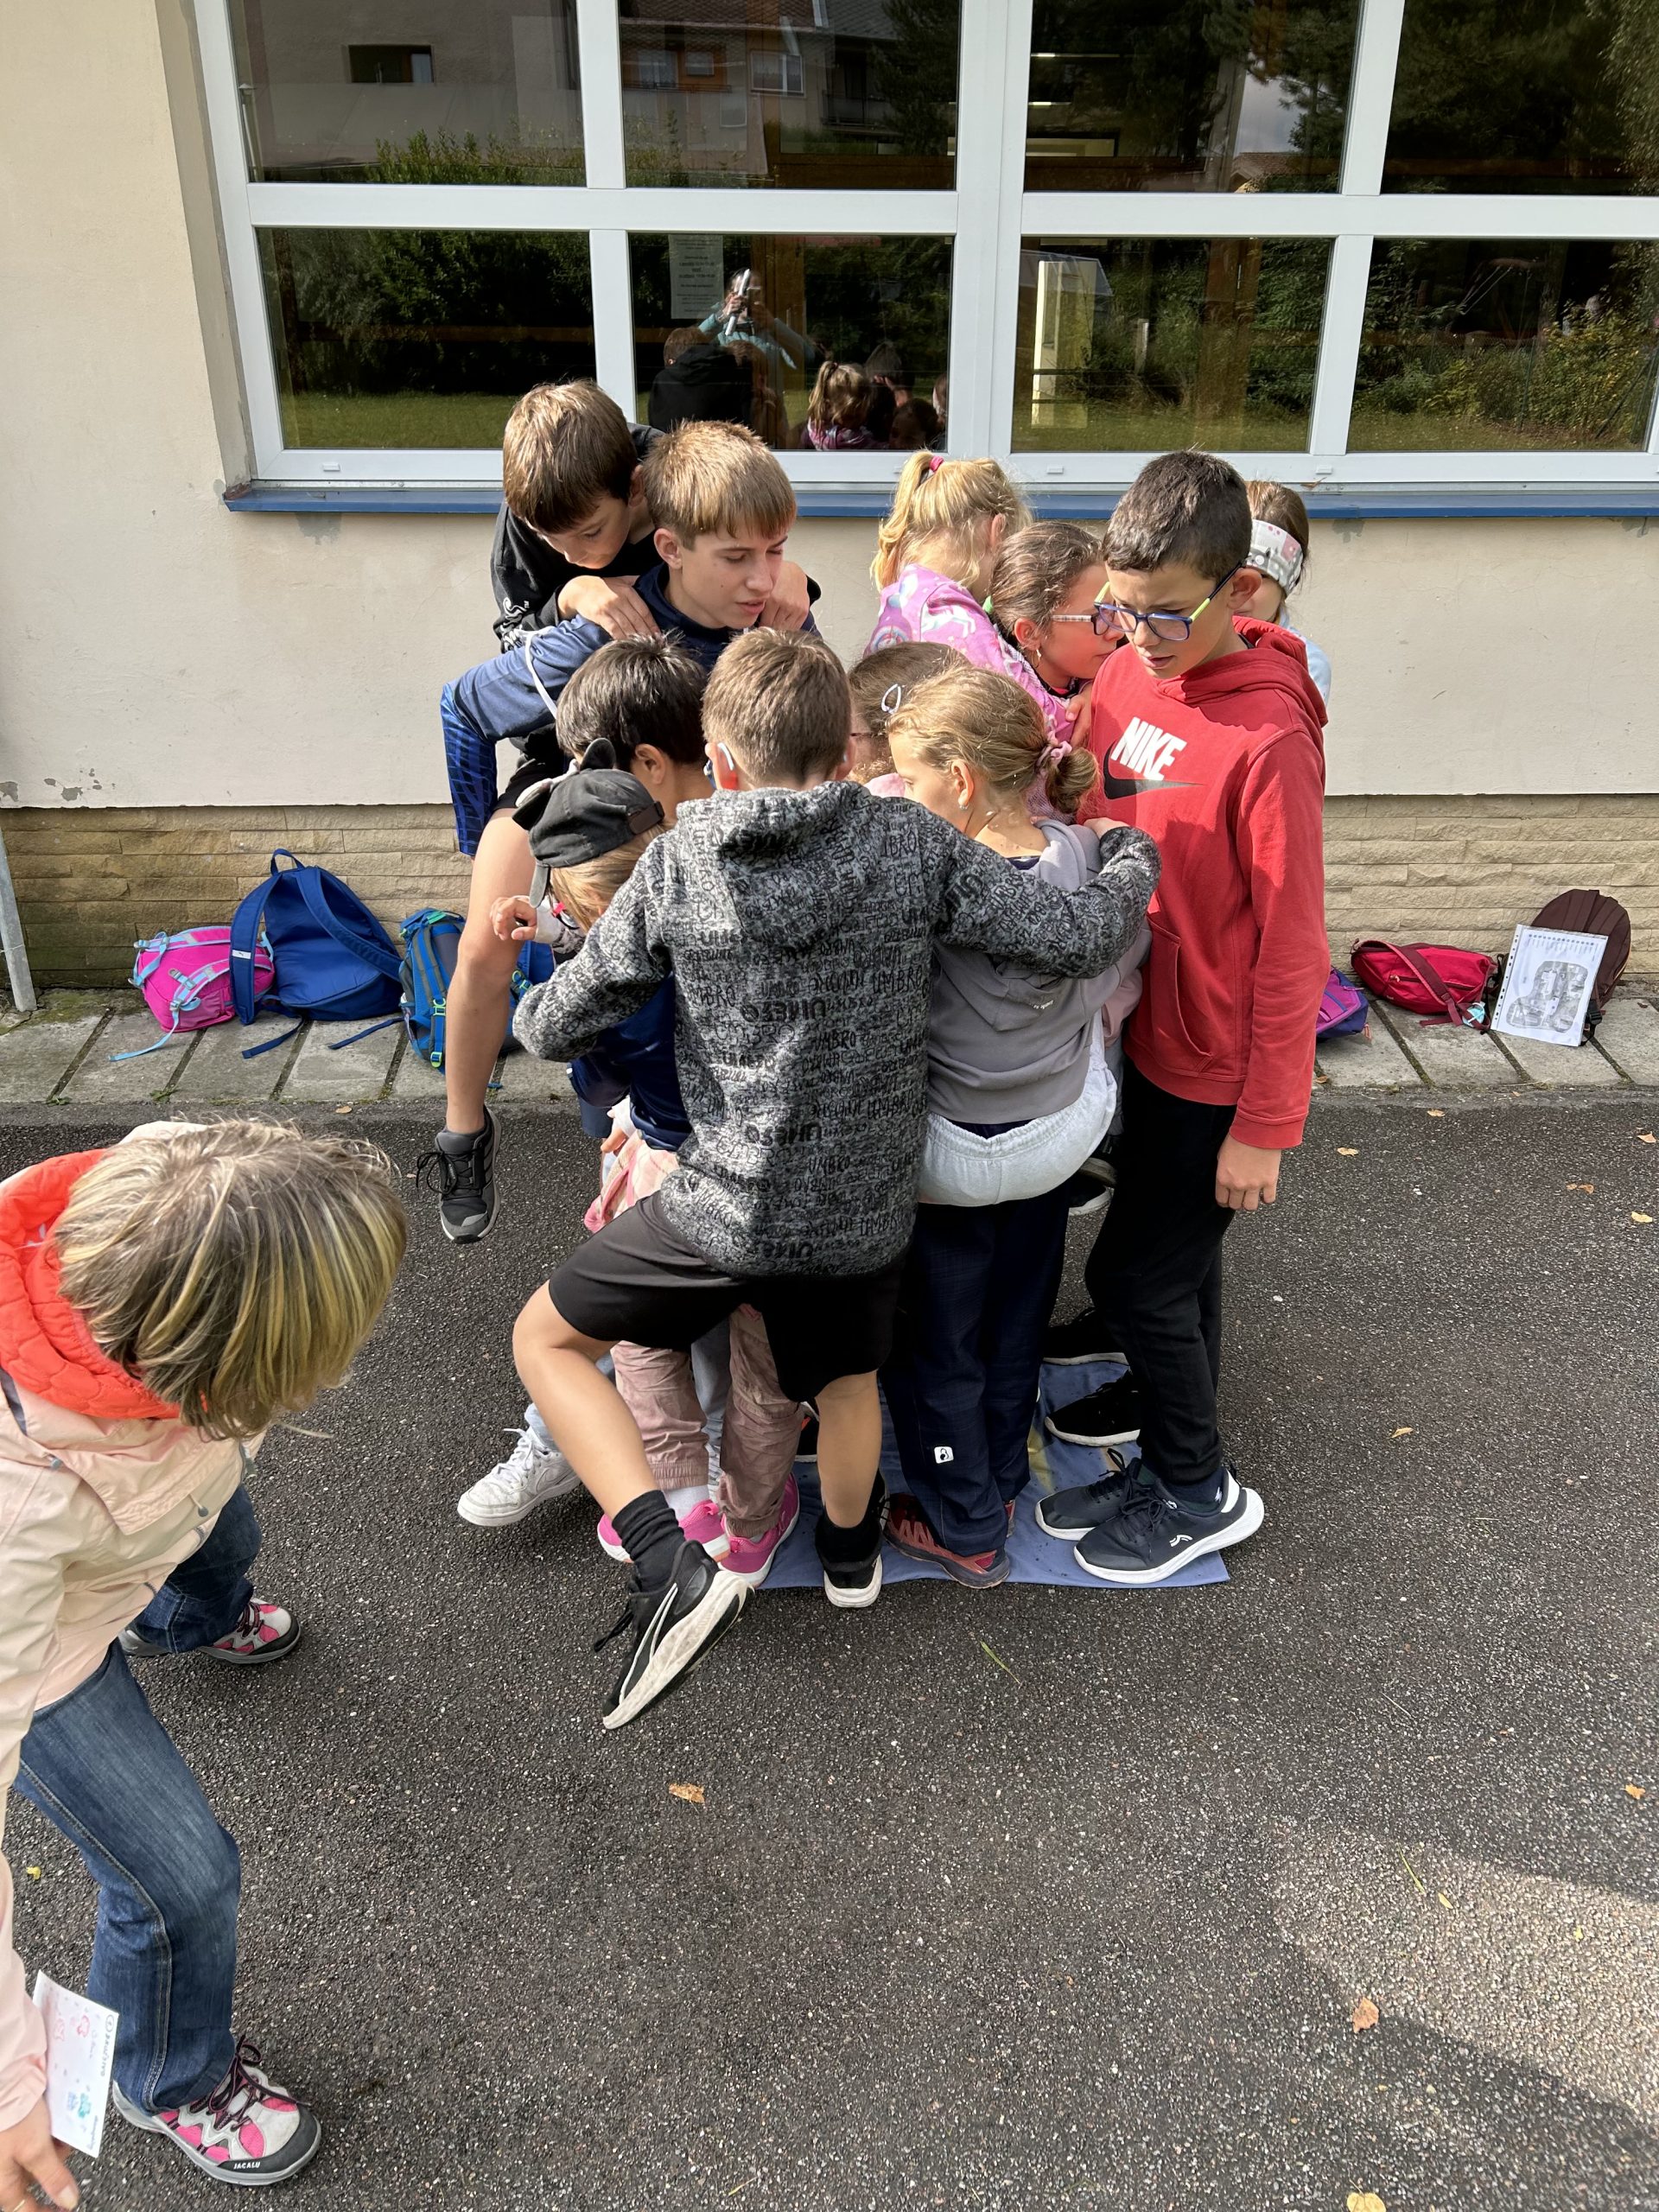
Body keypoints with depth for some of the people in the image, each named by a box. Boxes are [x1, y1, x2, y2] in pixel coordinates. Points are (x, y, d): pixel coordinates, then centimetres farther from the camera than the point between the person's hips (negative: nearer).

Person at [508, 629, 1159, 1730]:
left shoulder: (675, 867, -12)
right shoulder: (914, 847, -11)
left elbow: (557, 1026, -5)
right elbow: (1080, 935, -12)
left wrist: (527, 1007, 20)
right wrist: (1132, 859, 10)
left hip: (726, 1209, -2)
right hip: (867, 1208, 3)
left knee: (546, 1339, 18)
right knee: (846, 1377, 31)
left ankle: (675, 1569, 7)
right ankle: (851, 1547, 57)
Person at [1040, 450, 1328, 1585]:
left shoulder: (1269, 739, -23)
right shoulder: (1125, 680, -2)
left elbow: (1291, 948, -19)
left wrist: (1266, 1126, -15)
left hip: (1219, 1065, -6)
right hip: (1145, 1032, 7)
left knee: (1134, 1270, 3)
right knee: (1175, 1247, 23)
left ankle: (1197, 1490, 24)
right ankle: (1177, 1396, 46)